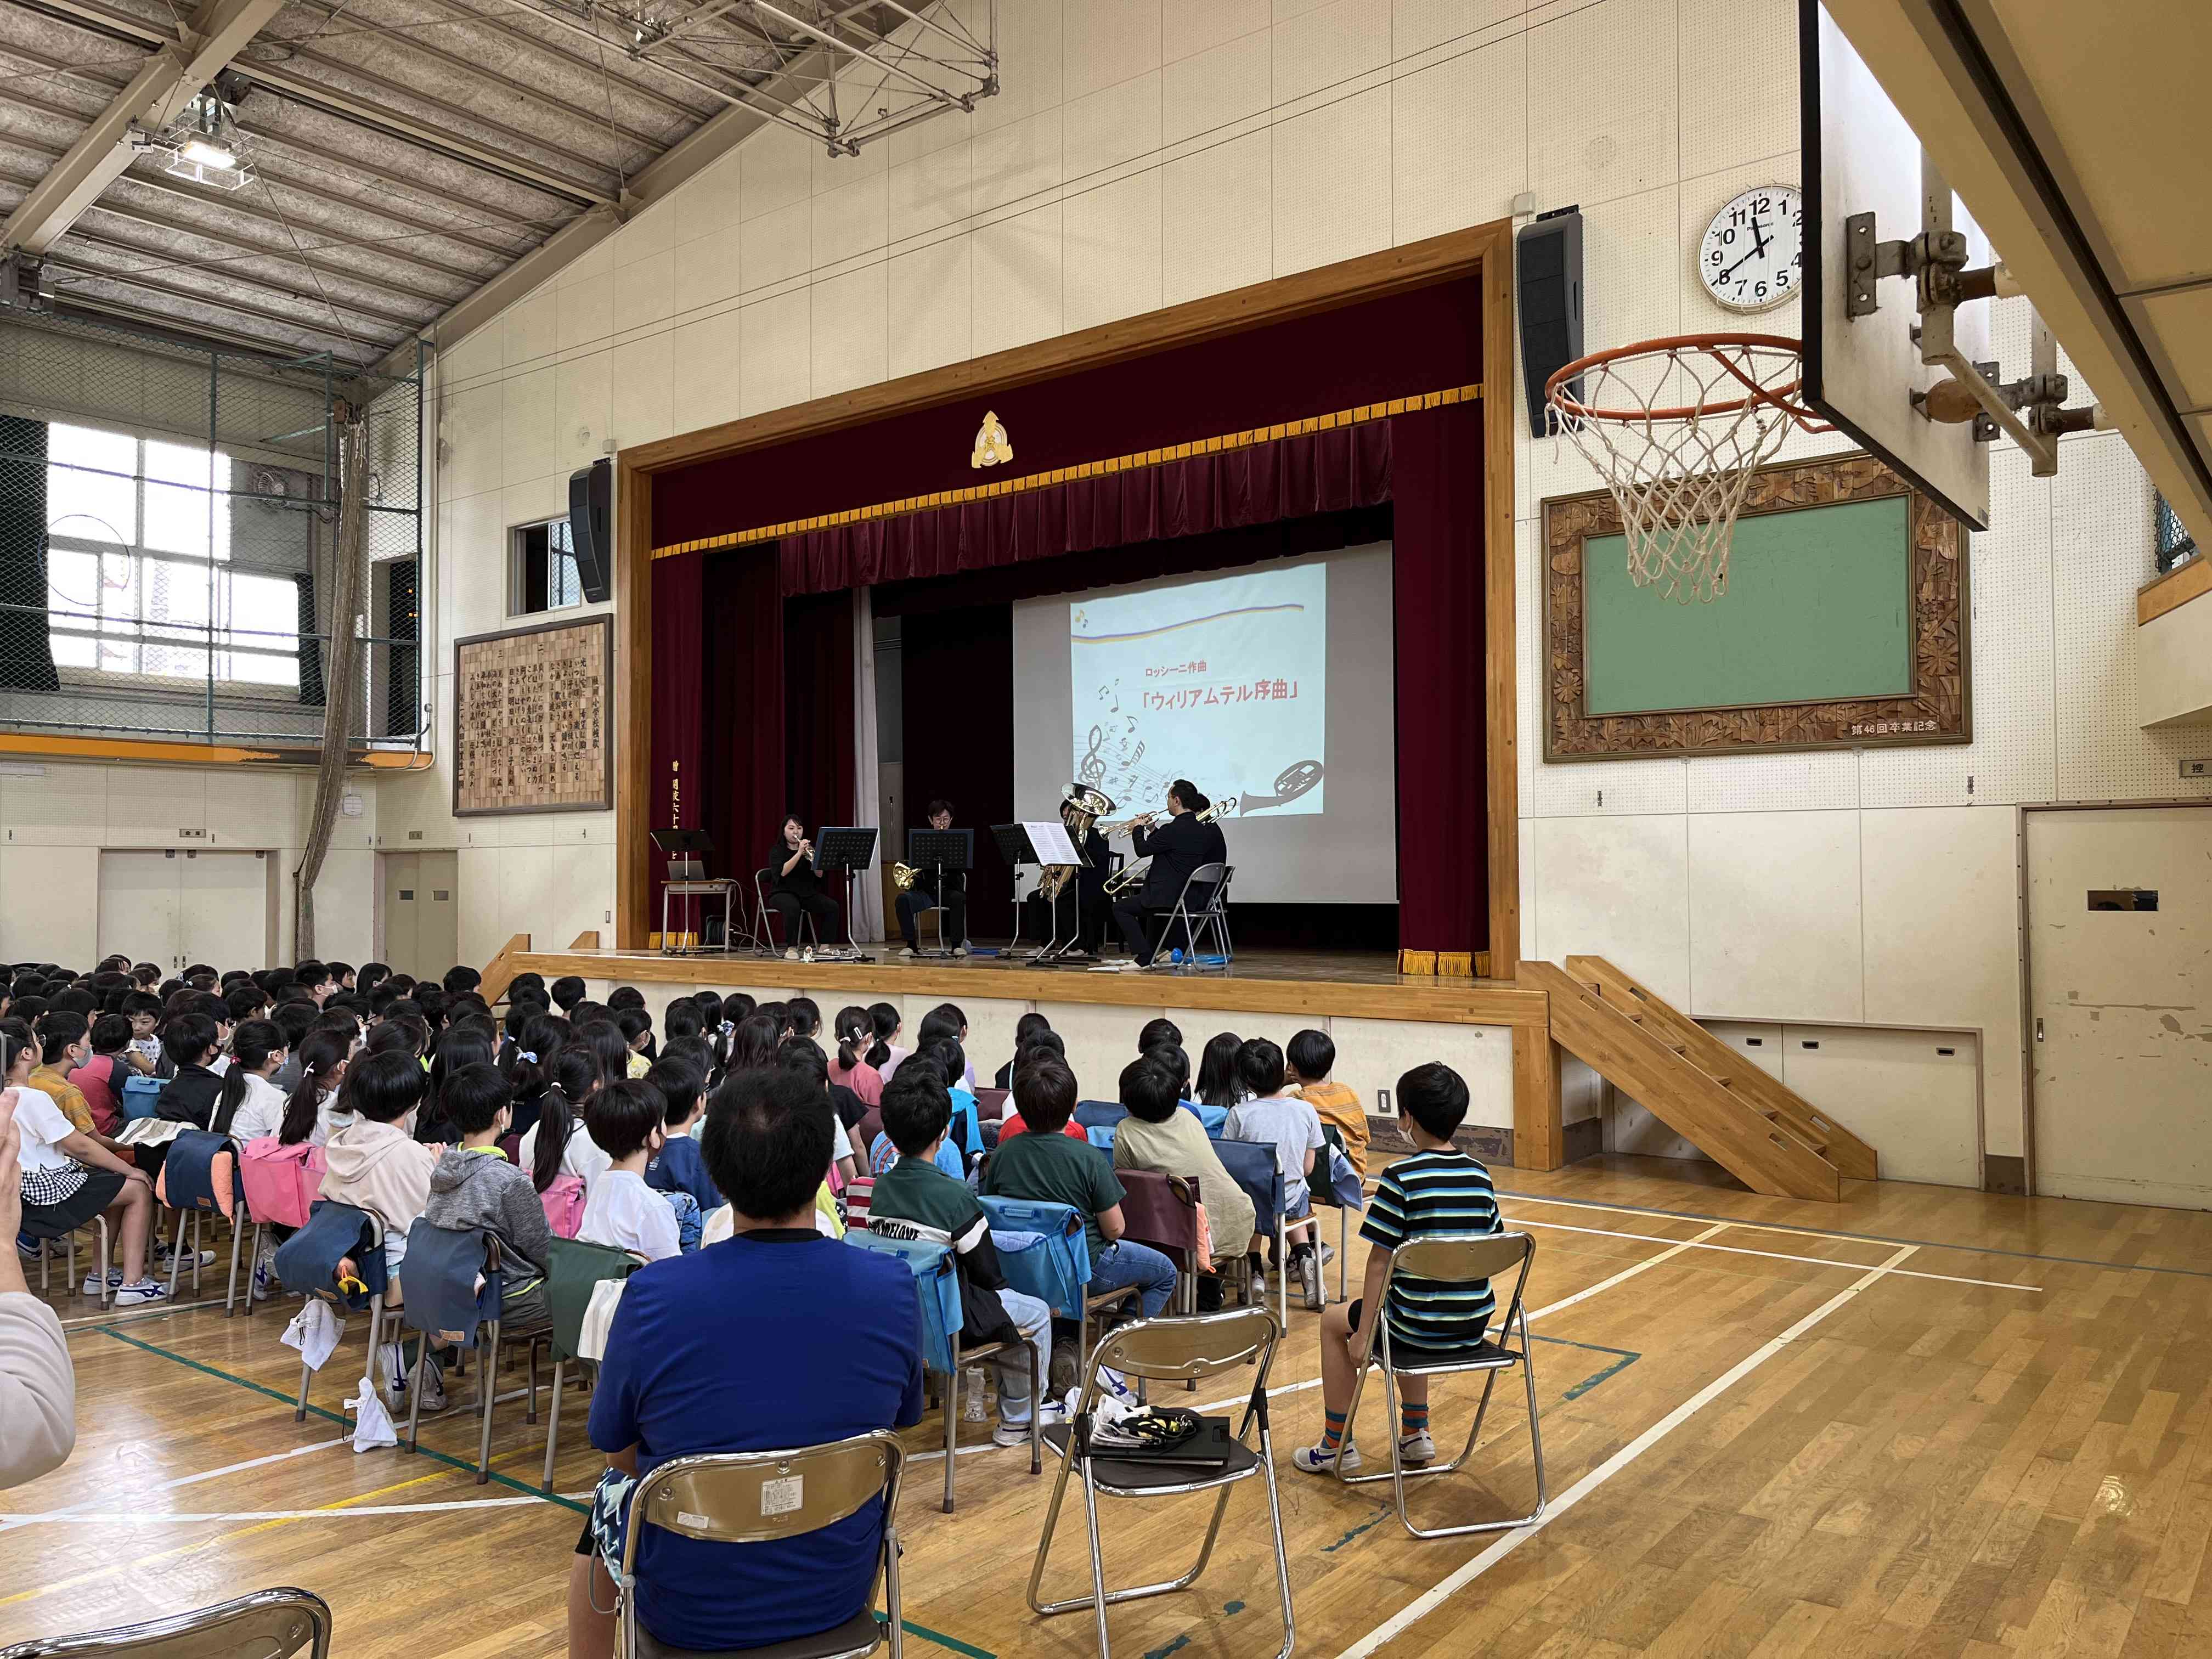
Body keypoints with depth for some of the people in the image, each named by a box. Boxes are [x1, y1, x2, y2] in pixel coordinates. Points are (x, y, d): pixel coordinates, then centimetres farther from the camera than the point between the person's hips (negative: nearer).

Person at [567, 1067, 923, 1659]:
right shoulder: (895, 1289, -17)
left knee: (609, 1497, 30)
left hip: (689, 1609, -1)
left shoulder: (652, 1296, -23)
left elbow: (621, 1455, -6)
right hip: (840, 1594, 2)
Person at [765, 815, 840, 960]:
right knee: (792, 907, -39)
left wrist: (814, 858, -17)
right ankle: (791, 949, -31)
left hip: (807, 894, 4)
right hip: (783, 893, -4)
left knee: (833, 907, -20)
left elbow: (819, 875, 2)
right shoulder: (777, 850, 1)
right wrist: (799, 853, -24)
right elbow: (782, 872, -18)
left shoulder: (808, 849, 12)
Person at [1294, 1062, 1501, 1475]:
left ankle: (1336, 1445, 25)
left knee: (1333, 1320, 21)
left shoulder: (1401, 1177, -17)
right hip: (1474, 1324, 6)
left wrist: (1363, 1333, -7)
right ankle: (1415, 1433, 39)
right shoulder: (1479, 1174, 1)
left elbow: (1381, 1263, -15)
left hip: (1421, 1326, -6)